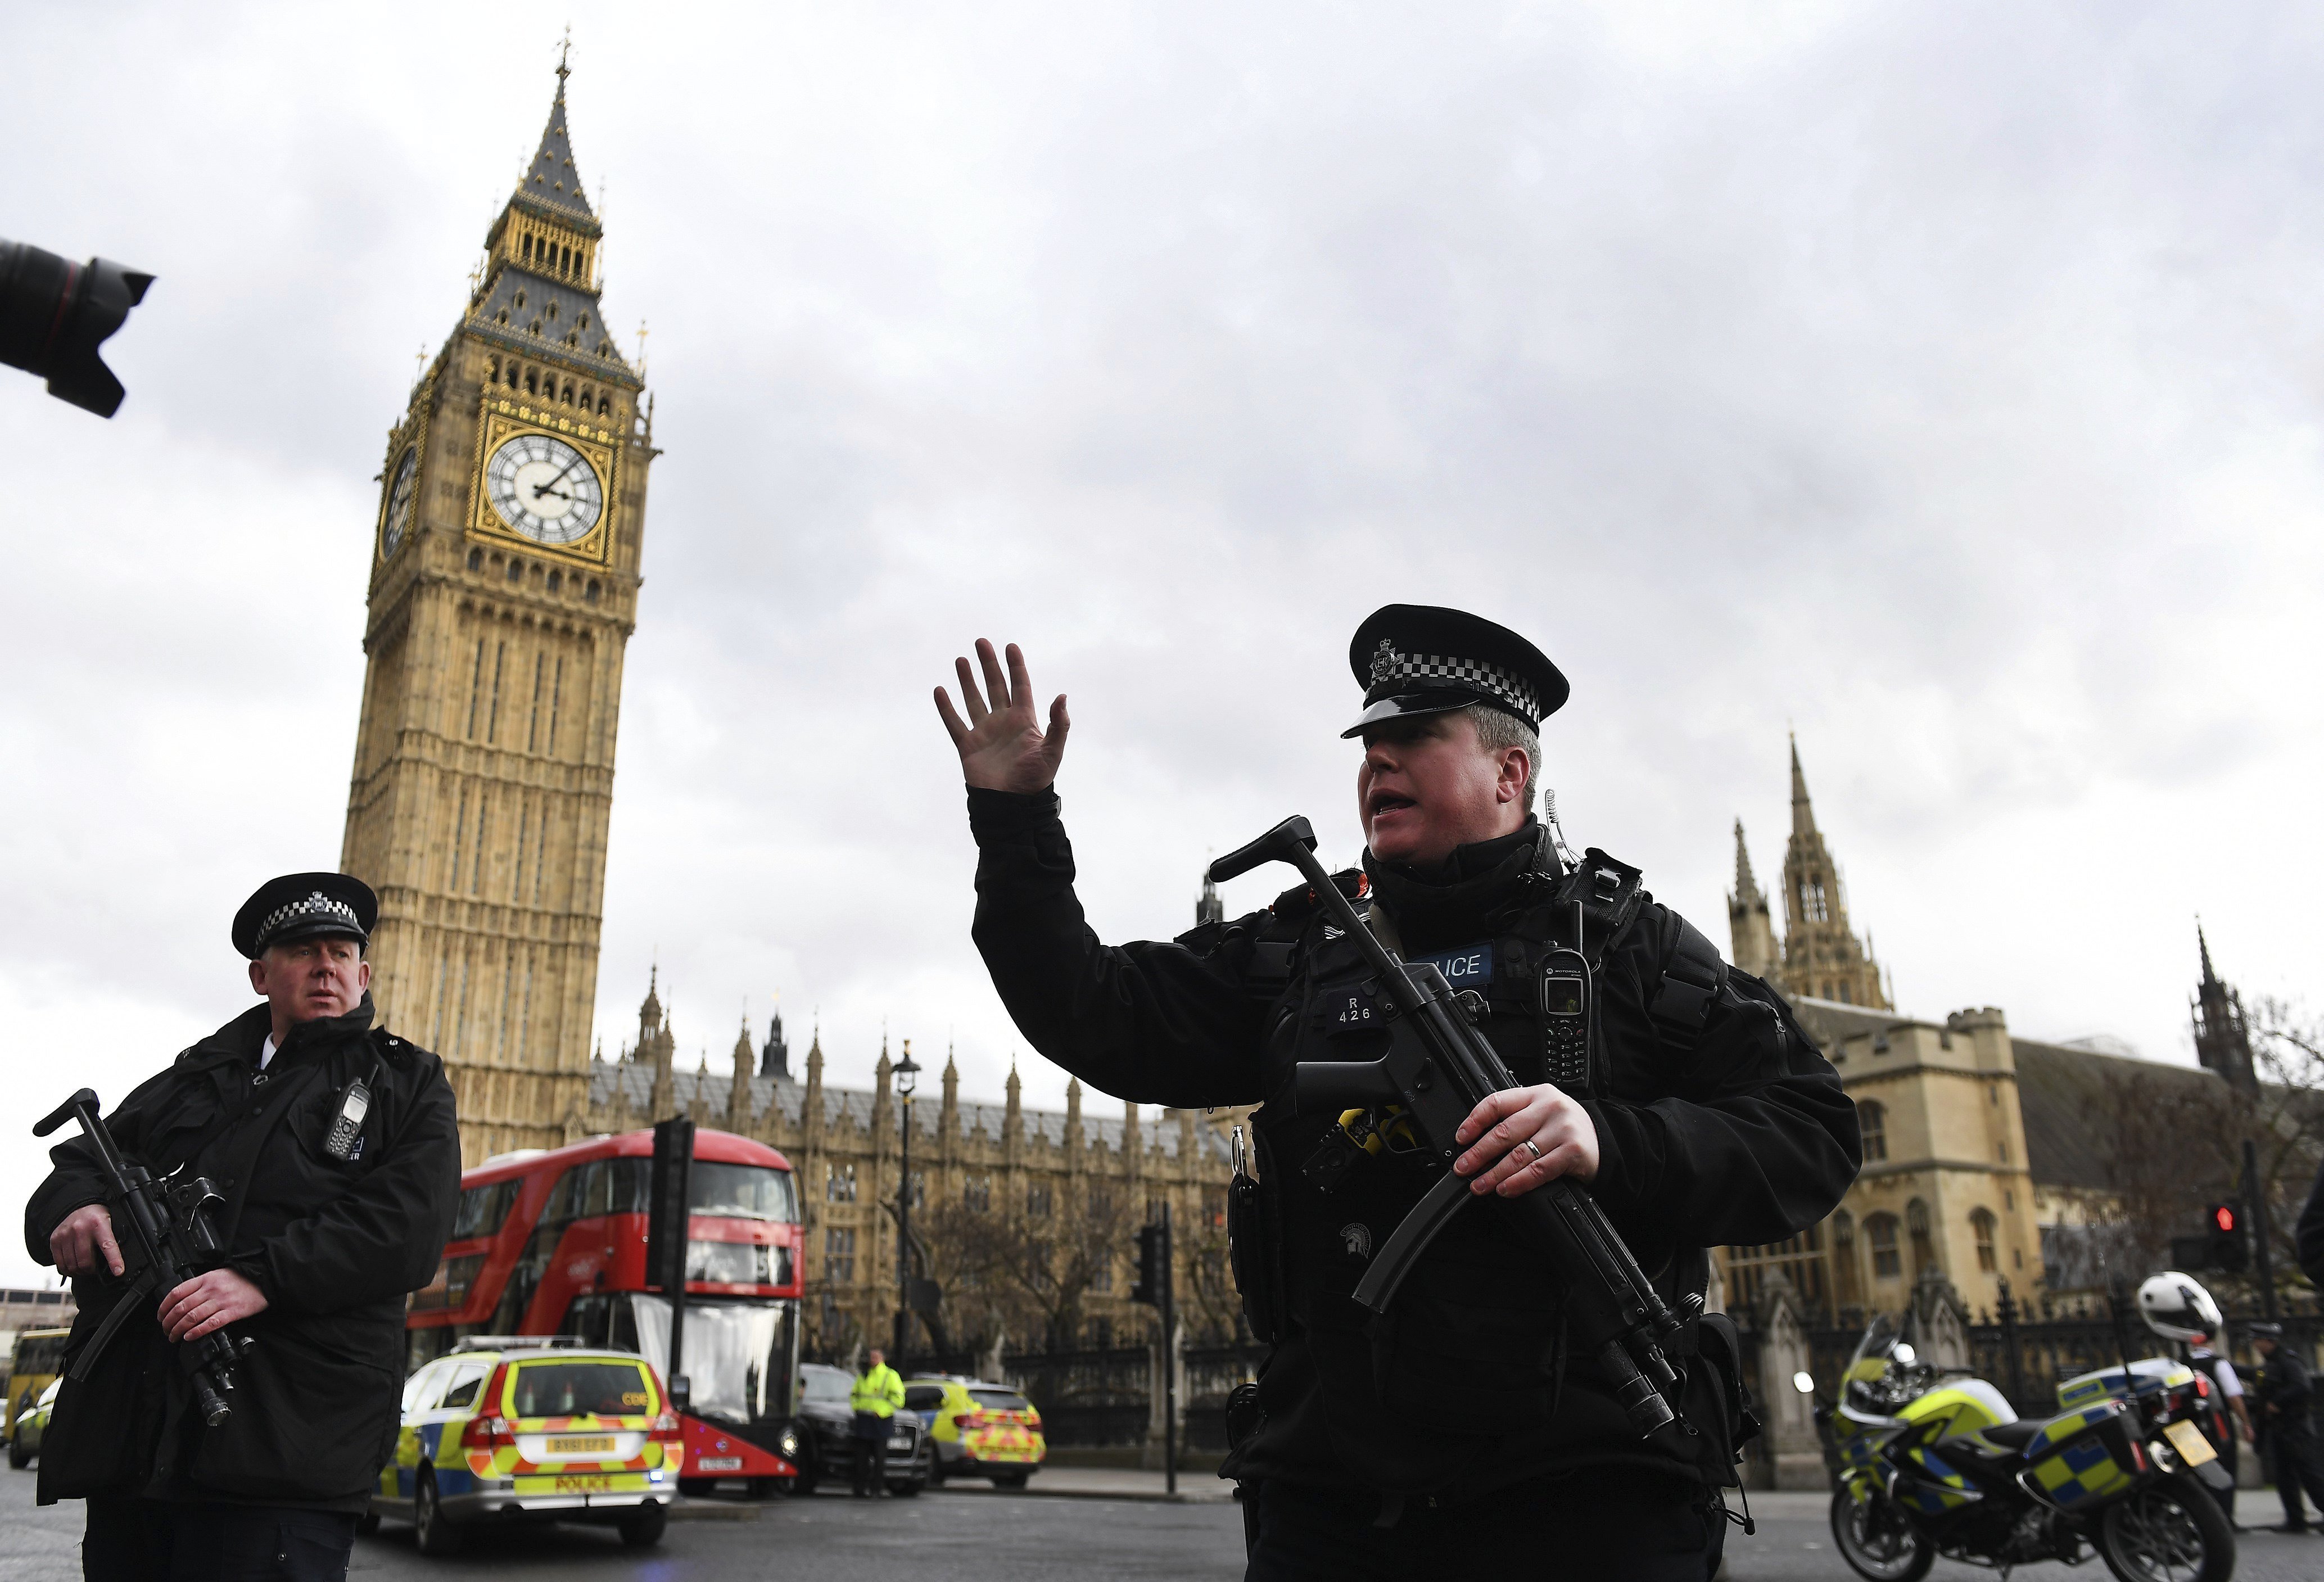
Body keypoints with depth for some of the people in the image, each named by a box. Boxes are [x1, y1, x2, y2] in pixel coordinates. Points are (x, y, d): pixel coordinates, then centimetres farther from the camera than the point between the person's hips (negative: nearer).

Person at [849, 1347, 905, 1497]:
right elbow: (853, 1394, 26)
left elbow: (898, 1398, -7)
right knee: (862, 1456, 4)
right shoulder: (863, 1375, 17)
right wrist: (856, 1407, 7)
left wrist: (881, 1412, -12)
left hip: (880, 1421, -5)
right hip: (863, 1420, 5)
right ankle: (861, 1488, 9)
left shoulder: (890, 1375, 0)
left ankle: (878, 1488, 1)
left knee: (879, 1457, -3)